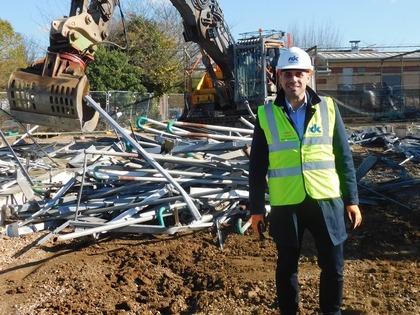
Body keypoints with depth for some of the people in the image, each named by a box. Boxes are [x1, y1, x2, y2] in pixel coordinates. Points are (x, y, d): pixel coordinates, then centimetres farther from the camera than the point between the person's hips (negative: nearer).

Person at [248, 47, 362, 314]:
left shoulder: (328, 107, 3)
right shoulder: (266, 114, 0)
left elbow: (344, 157, 5)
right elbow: (257, 166, 3)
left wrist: (352, 199, 4)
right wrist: (256, 208, 2)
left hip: (327, 200, 1)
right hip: (285, 204, -1)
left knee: (333, 266, 11)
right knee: (287, 266, 13)